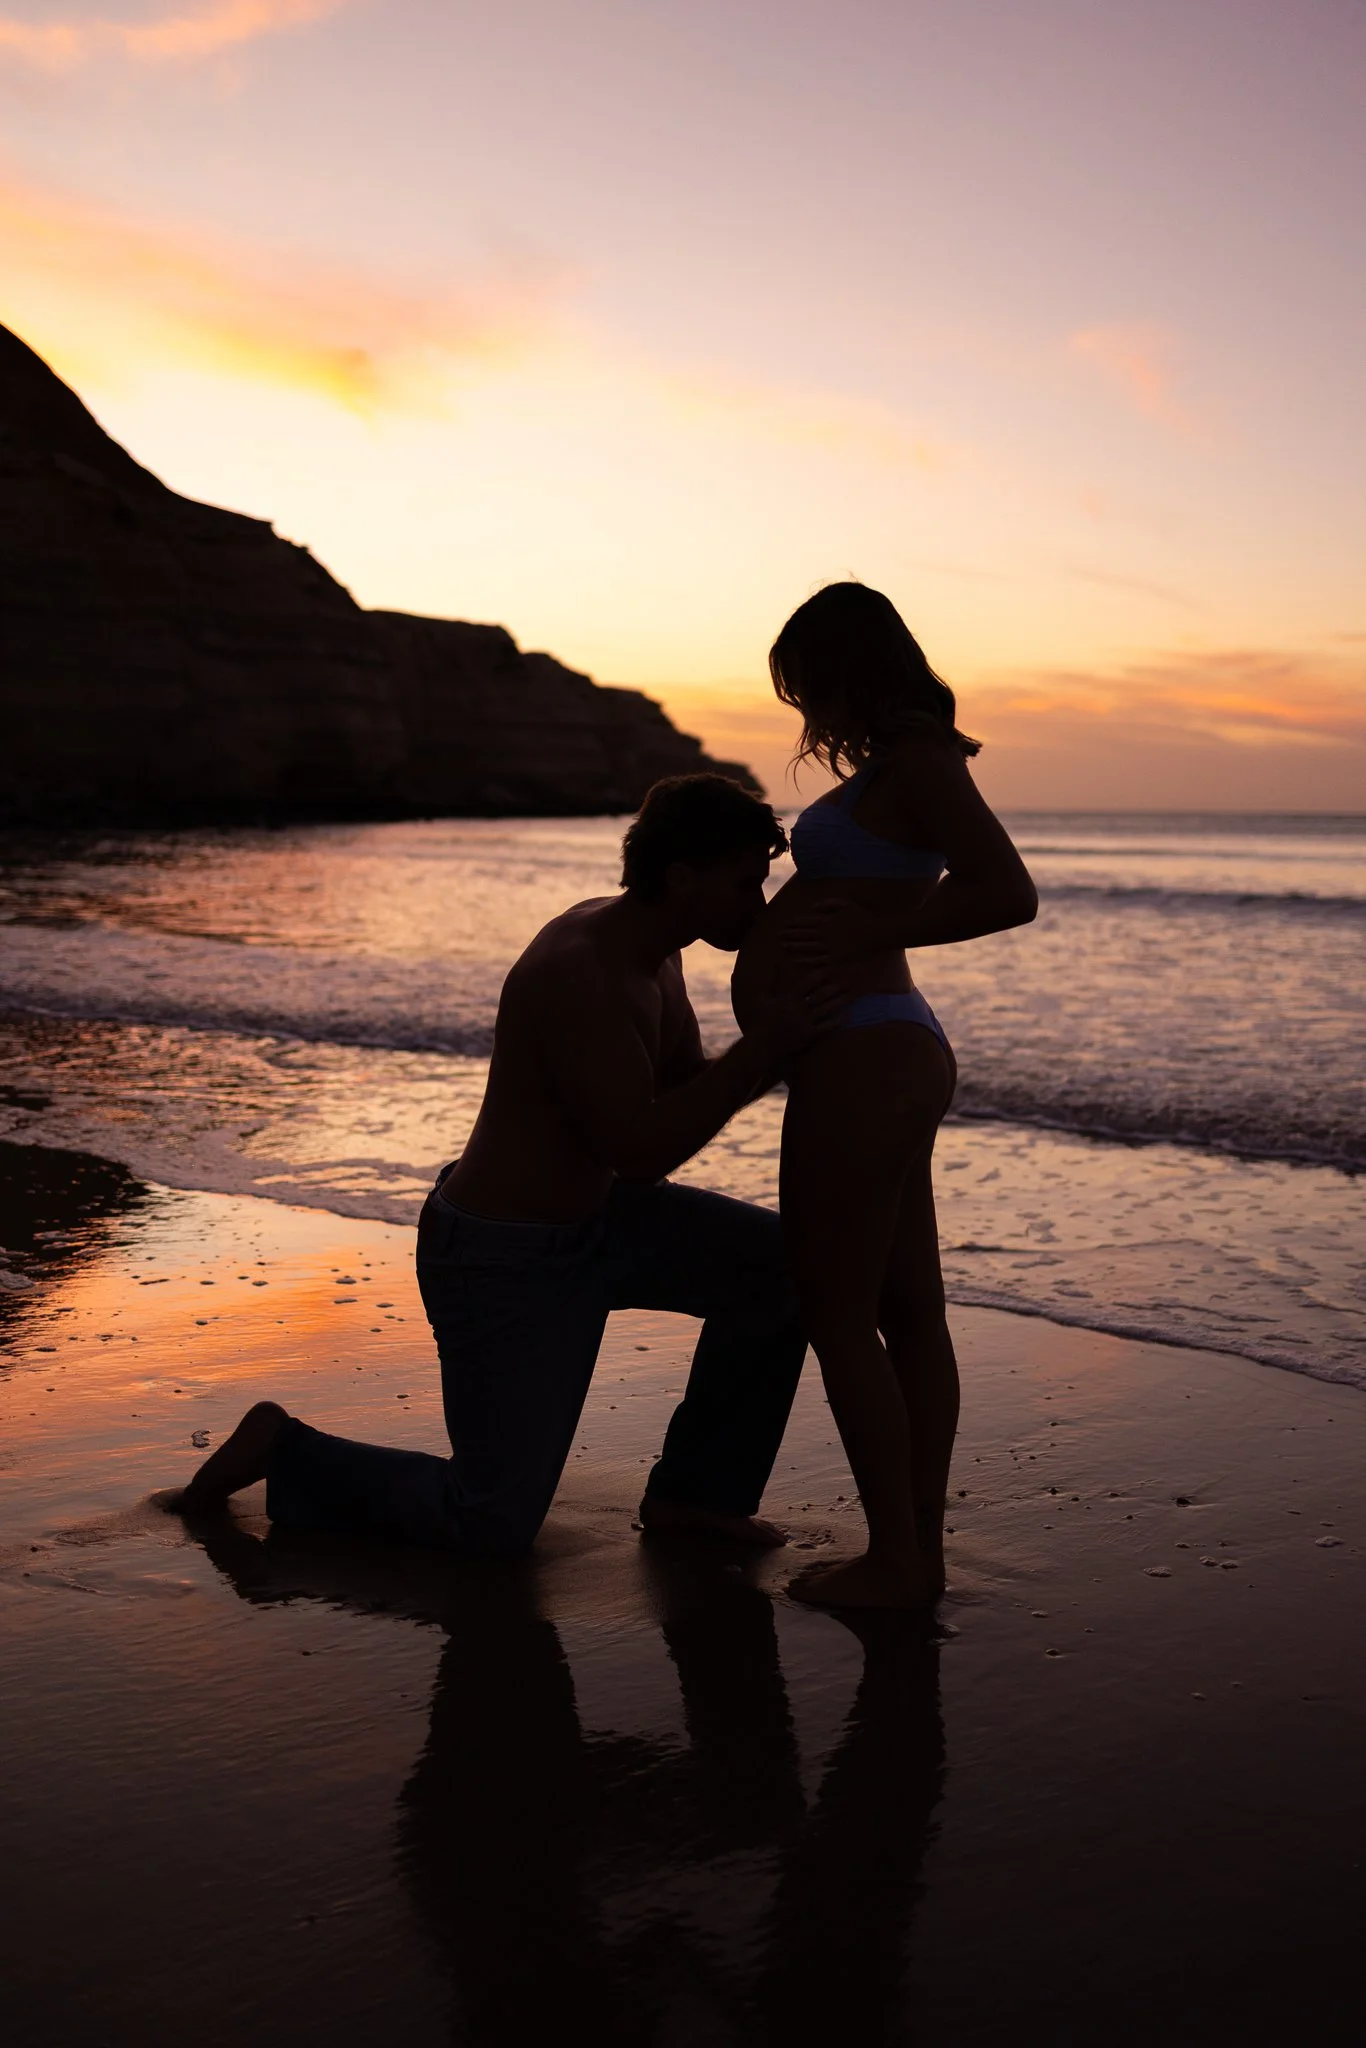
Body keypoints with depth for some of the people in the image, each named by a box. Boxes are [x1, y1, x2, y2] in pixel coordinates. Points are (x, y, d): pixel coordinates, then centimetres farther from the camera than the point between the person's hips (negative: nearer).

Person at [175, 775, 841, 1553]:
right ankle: (284, 1451, 17)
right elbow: (639, 1151, -32)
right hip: (503, 1262, -9)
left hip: (588, 1220, 9)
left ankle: (696, 1490, 11)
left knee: (788, 1266, -2)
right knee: (496, 1530, -3)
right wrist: (765, 1047, -35)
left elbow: (683, 1093, 9)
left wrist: (772, 1049, -9)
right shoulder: (583, 970, -30)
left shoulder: (651, 947, -1)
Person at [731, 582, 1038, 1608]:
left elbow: (1009, 894, -25)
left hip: (862, 1064, -10)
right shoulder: (901, 766, 15)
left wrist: (866, 936, -19)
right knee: (909, 1314, 12)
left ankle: (894, 1561, 9)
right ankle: (921, 1550, 21)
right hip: (892, 1055, 10)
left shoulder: (917, 760, -14)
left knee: (838, 1319, 0)